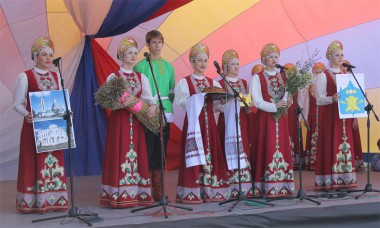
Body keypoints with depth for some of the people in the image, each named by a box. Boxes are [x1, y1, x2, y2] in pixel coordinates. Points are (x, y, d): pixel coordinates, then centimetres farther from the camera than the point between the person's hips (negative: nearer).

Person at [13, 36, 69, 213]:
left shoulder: (56, 76, 12)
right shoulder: (25, 77, -4)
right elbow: (17, 103, -6)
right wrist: (27, 115, -24)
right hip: (34, 126, -5)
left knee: (54, 160, 5)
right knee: (34, 162, -4)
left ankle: (54, 199, 11)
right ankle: (33, 201, 1)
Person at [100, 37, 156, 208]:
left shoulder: (141, 77, 13)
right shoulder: (113, 77, 1)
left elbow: (149, 97, 3)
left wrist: (152, 106, -18)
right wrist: (122, 104, -24)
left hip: (137, 122, 4)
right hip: (119, 121, -4)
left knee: (138, 155, 3)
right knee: (120, 154, -7)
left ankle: (138, 194, 7)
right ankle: (120, 196, -5)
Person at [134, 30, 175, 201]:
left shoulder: (168, 67, 14)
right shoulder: (141, 66, 0)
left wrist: (170, 101, -1)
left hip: (165, 113, 4)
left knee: (161, 151, 7)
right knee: (147, 151, -6)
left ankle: (158, 190, 14)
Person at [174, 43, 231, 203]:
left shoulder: (213, 83, 14)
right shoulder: (184, 82, 1)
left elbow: (217, 105, 7)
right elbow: (180, 102, -9)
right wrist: (198, 98, -18)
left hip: (209, 121, 5)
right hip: (193, 121, -4)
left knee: (210, 152, 2)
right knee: (195, 154, -8)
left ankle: (210, 190, 8)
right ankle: (193, 192, -5)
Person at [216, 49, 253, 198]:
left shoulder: (243, 83, 15)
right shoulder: (221, 83, -1)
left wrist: (248, 105, -3)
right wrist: (233, 103, -22)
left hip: (242, 121, 5)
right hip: (227, 121, -5)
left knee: (243, 150, 2)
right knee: (230, 152, -8)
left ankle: (244, 186, 5)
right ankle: (230, 188, -5)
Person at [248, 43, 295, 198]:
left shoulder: (283, 77, 14)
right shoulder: (257, 78, -1)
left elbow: (288, 97, 11)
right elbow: (257, 101, -11)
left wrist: (288, 102, -12)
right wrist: (274, 106, -22)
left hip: (281, 119, 5)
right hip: (265, 118, -5)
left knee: (282, 149, 2)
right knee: (267, 150, -7)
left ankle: (283, 186, 5)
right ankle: (267, 188, -5)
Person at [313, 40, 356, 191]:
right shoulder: (323, 76, -3)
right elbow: (319, 99, -10)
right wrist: (333, 99, -27)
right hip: (330, 115, -6)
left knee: (345, 145, 4)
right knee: (330, 146, -7)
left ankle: (344, 179, 8)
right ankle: (328, 182, -5)